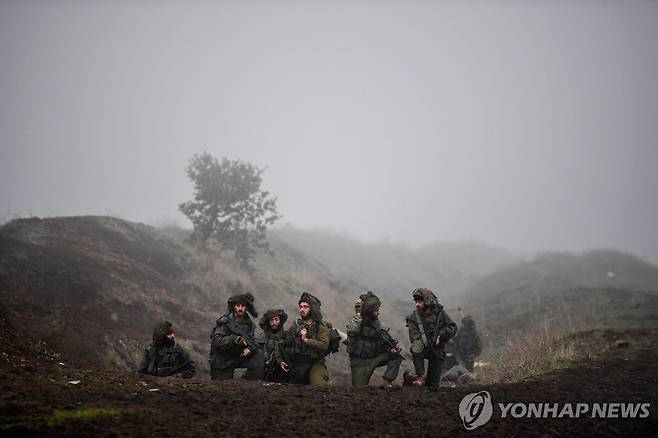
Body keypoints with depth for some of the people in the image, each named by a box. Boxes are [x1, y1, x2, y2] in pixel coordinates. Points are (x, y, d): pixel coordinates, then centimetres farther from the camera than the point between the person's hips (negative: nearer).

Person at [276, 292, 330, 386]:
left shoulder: (321, 328, 0)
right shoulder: (295, 326, 11)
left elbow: (324, 345, -17)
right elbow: (283, 344, 18)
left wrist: (306, 340, -17)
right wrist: (280, 360, 8)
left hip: (314, 364, -4)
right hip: (296, 365, 4)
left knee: (319, 386, -30)